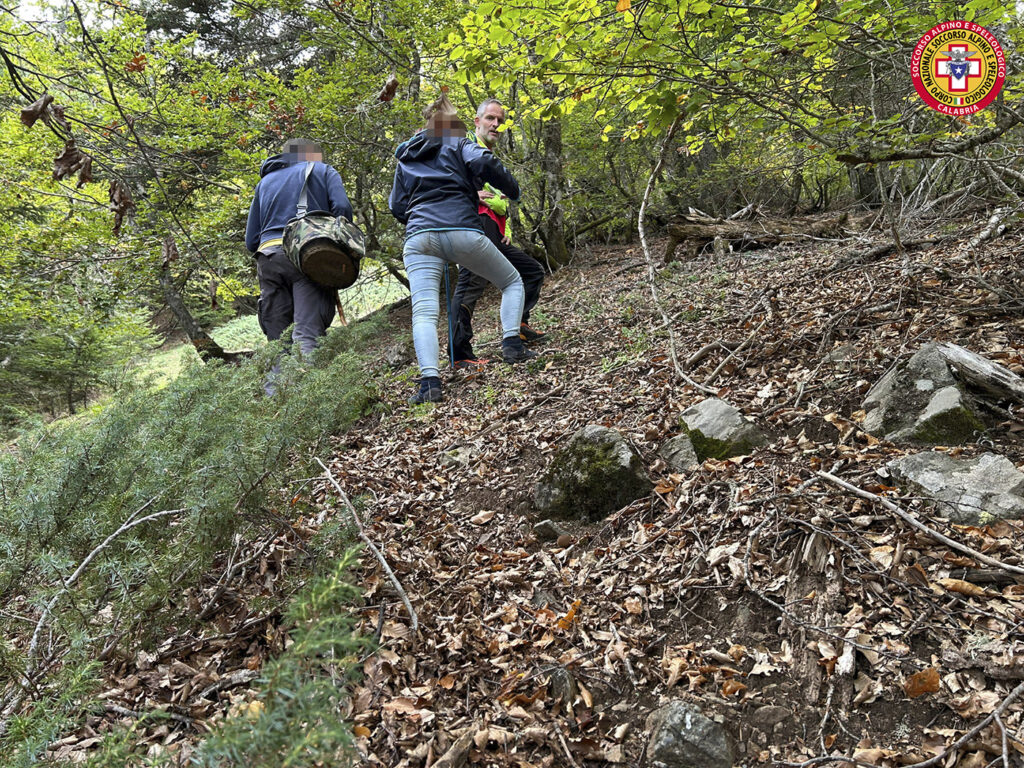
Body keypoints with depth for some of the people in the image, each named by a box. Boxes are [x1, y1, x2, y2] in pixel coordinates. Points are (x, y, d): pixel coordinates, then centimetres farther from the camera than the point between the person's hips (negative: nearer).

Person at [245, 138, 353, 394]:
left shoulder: (265, 181, 29)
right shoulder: (323, 171, 17)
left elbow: (251, 240, 22)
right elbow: (342, 207, -3)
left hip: (268, 257, 4)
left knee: (277, 339, 6)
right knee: (307, 334, -15)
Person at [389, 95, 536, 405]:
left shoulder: (405, 157, 28)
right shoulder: (458, 145, 14)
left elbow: (397, 207, 27)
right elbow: (484, 162, -5)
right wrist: (512, 191, 11)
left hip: (419, 237, 3)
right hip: (462, 232, -3)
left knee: (423, 313, -9)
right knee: (512, 282, 17)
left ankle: (430, 381, -28)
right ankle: (512, 344, -1)